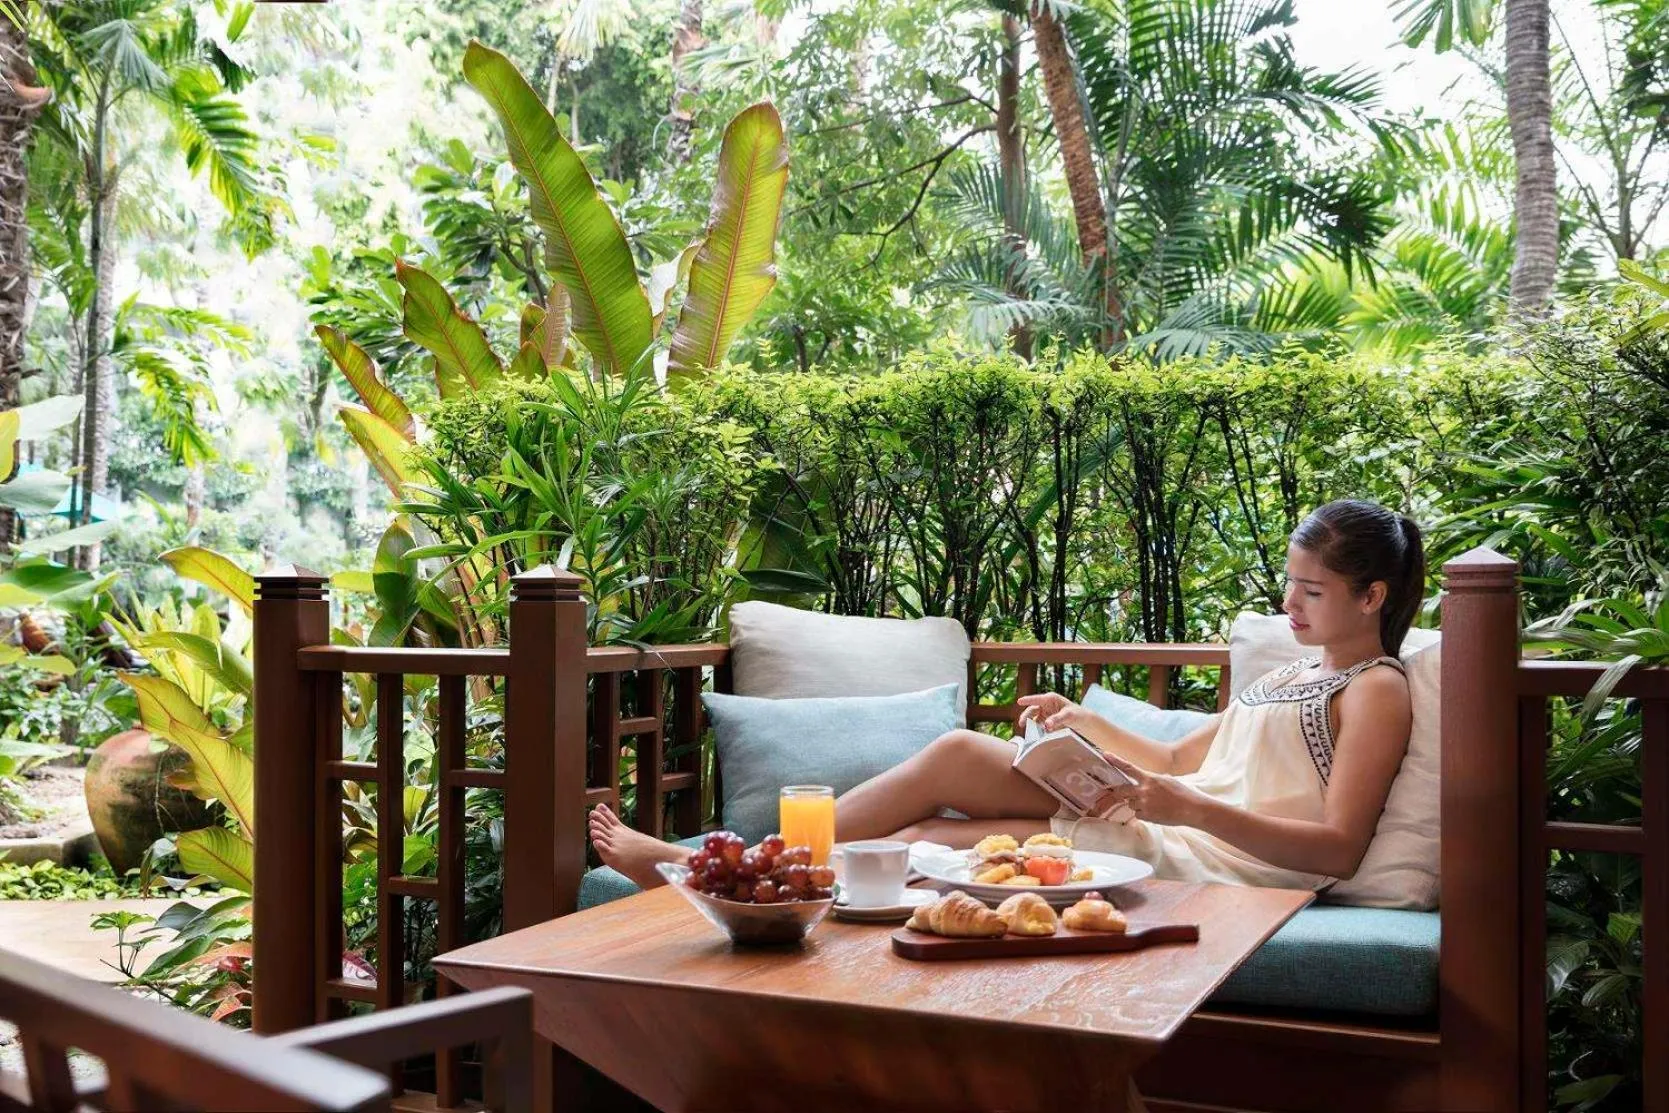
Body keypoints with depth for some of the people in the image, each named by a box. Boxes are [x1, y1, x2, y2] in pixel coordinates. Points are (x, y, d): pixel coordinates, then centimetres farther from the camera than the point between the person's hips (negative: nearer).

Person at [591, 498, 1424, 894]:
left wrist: (1193, 809, -25)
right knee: (957, 754, -11)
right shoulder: (1288, 674, 24)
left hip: (1213, 858, -8)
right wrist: (1083, 723, 11)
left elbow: (1337, 850, -13)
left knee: (921, 844, -16)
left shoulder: (1376, 691, -2)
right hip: (1172, 823, 8)